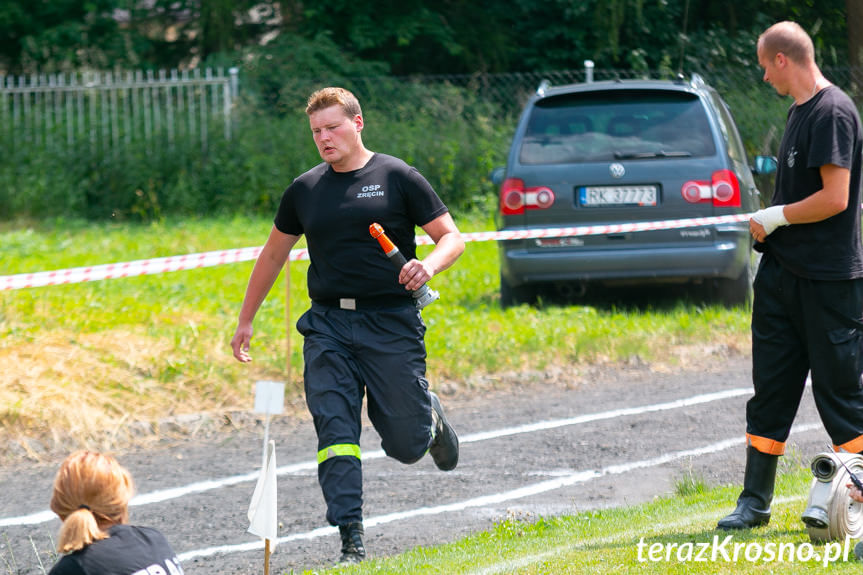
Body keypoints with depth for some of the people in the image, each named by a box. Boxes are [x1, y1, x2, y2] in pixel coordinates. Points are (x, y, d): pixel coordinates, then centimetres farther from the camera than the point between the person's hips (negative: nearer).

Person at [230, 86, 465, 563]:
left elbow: (452, 238, 1)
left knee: (406, 445, 1)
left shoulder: (397, 178, 0)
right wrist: (245, 321, 25)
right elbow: (273, 255, 23)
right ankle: (351, 542, -9)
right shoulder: (304, 191, 11)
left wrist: (428, 266, -21)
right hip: (327, 326, 3)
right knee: (335, 433, -10)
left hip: (391, 322, -3)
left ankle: (429, 418, 37)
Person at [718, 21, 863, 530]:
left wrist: (775, 217, -11)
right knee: (771, 390, 9)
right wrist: (770, 228, 10)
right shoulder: (799, 110, 14)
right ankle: (756, 502, 13)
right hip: (784, 273, 9)